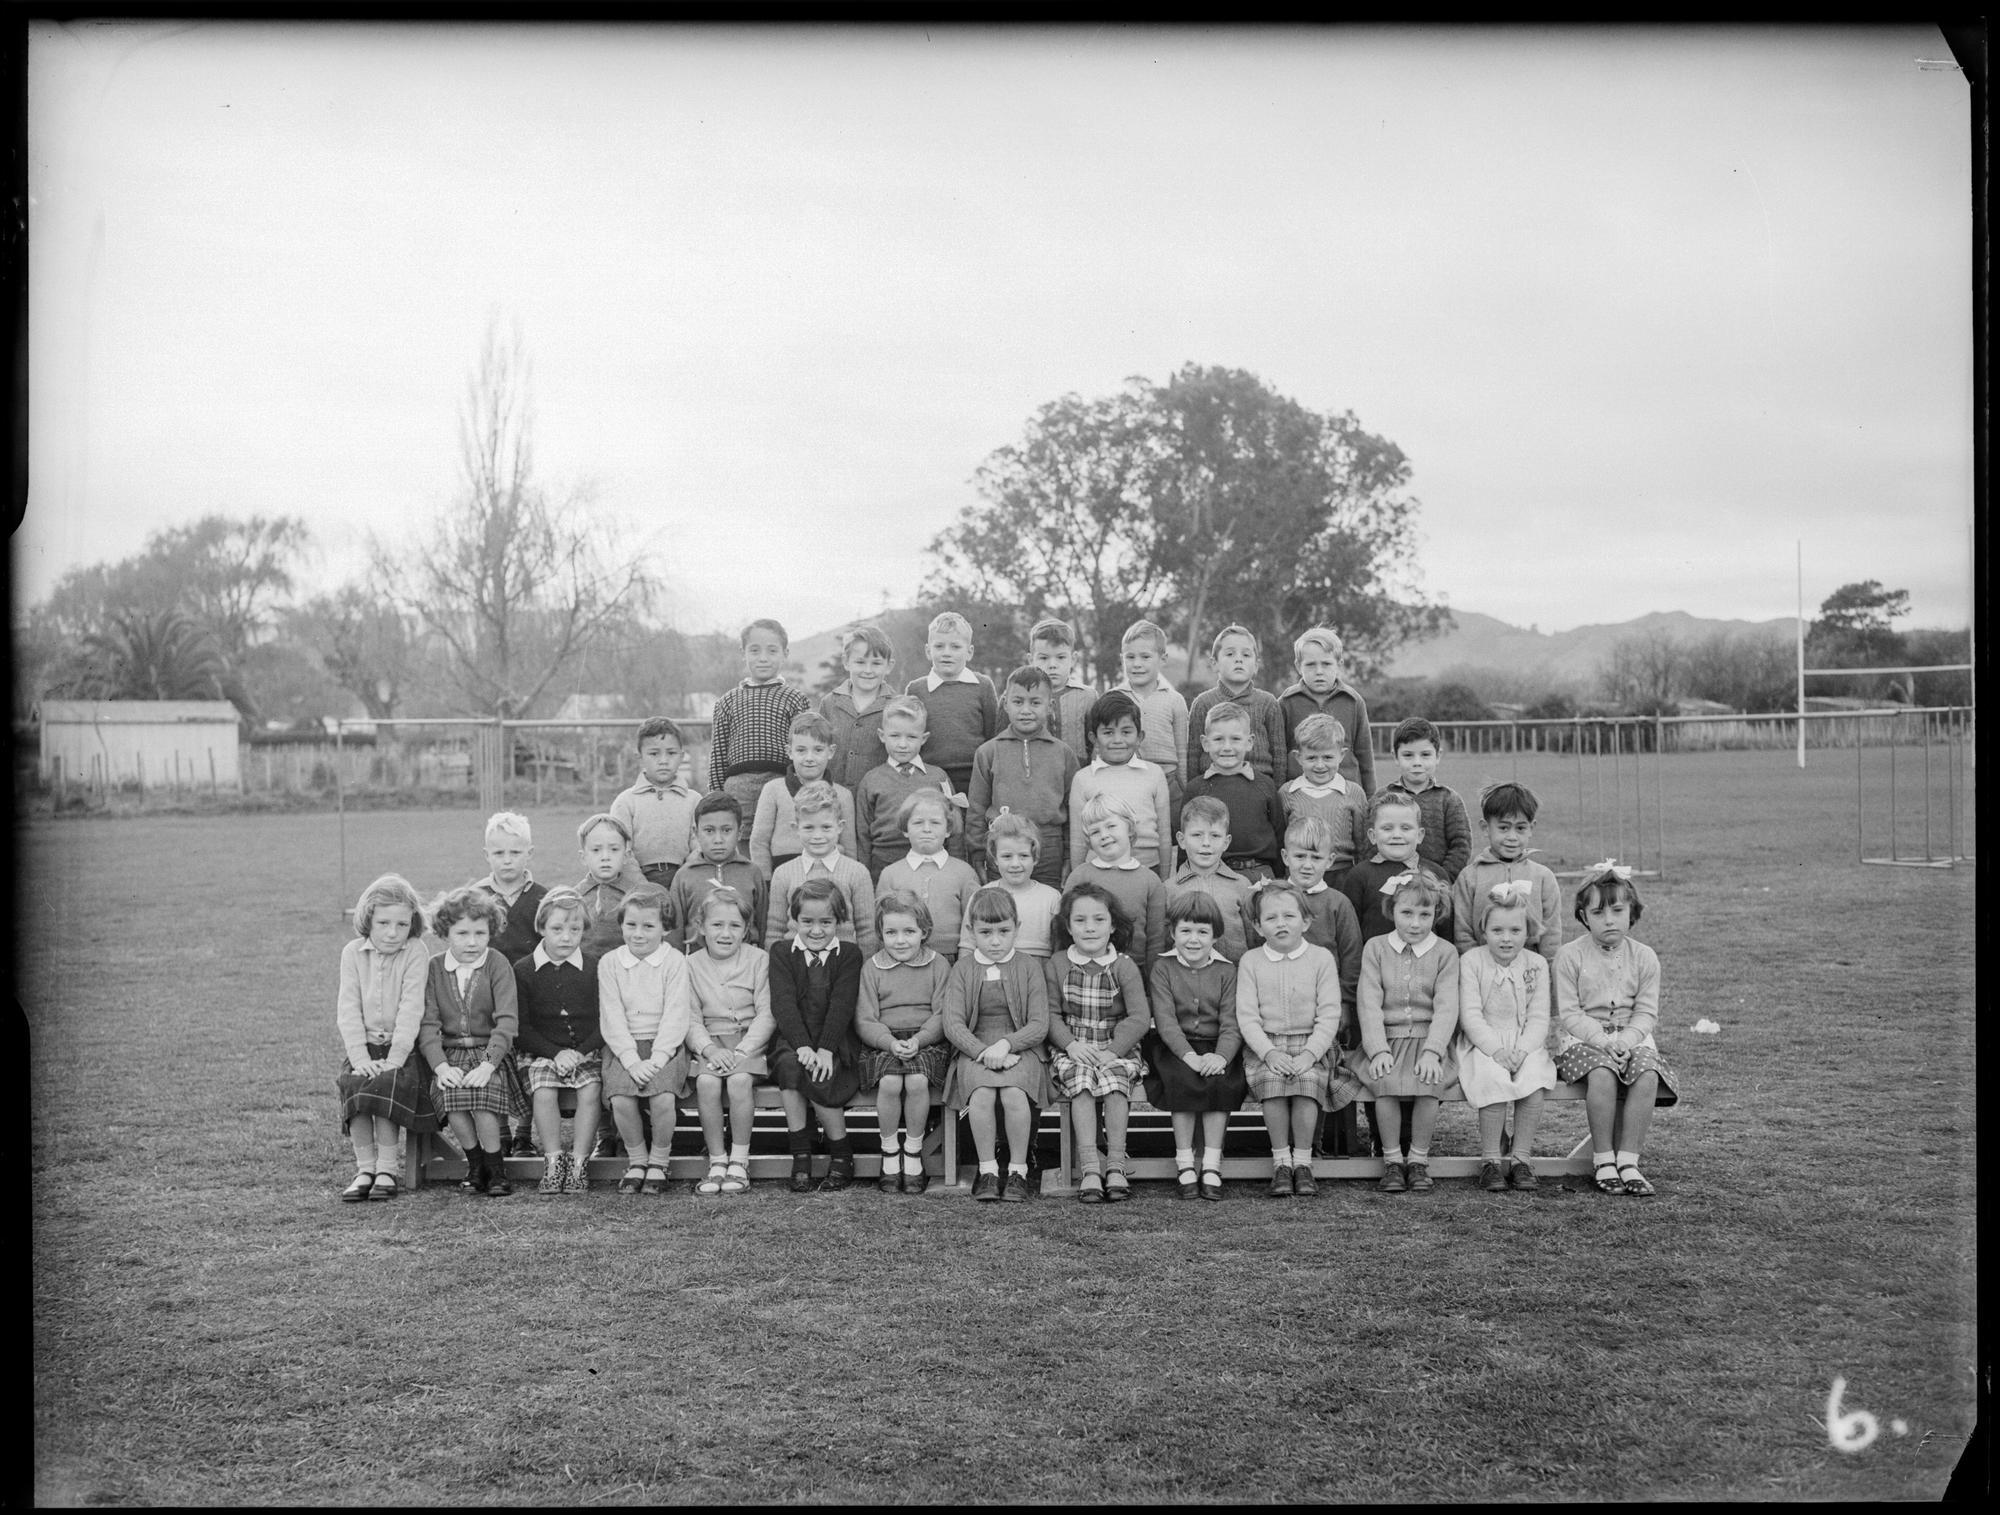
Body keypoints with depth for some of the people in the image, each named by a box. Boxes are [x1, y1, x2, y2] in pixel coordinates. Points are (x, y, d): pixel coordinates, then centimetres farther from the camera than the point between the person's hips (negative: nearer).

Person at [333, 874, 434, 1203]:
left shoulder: (416, 953, -4)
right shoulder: (353, 953, 6)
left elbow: (411, 1009, -11)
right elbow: (348, 1008, 0)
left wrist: (395, 1058, -21)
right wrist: (359, 1056, -13)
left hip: (403, 1046, -3)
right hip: (364, 1044, 3)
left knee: (386, 1083, -30)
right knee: (352, 1084, -26)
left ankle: (387, 1168, -18)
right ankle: (365, 1167, -18)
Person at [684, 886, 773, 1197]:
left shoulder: (759, 959, 1)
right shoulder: (691, 965, 6)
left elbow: (767, 1014, -4)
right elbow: (690, 1019, 1)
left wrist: (741, 1051, -17)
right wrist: (710, 1049, -18)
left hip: (750, 1040, -1)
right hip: (708, 1041, 2)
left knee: (740, 1080, -31)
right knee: (707, 1082, -29)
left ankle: (739, 1160, -17)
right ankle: (716, 1160, -15)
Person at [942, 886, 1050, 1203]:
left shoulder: (1028, 967, 5)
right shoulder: (963, 969, 7)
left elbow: (1039, 1025, -1)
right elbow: (952, 1025, -2)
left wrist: (1005, 1045, -18)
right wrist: (983, 1051, -17)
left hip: (1020, 1049, -1)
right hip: (974, 1051, 1)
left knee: (1014, 1094, -31)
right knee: (982, 1094, -31)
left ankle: (1018, 1170, -13)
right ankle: (987, 1170, -14)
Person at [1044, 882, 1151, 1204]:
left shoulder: (1124, 967, 1)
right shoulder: (1058, 964, 5)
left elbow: (1140, 1017, -6)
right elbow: (1050, 1013, 2)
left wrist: (1112, 1051, -18)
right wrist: (1071, 1044, -16)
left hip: (1117, 1048, 0)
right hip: (1070, 1048, 0)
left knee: (1114, 1076, -31)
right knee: (1080, 1078, -30)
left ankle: (1115, 1164, -25)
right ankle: (1089, 1168, -33)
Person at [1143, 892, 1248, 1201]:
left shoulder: (1226, 971, 7)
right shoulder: (1163, 968, 4)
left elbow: (1231, 1022, -3)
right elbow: (1165, 1019, -8)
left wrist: (1221, 1056, -23)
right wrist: (1188, 1054, -23)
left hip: (1217, 1049, 1)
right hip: (1174, 1048, -1)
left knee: (1219, 1081, -28)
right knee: (1182, 1080, -30)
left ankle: (1211, 1165, -20)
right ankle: (1184, 1165, -20)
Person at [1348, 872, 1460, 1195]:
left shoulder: (1445, 952, 6)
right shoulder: (1376, 948, 7)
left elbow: (1446, 1007, -3)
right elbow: (1369, 1003, -1)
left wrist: (1431, 1051, -18)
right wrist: (1379, 1050, -15)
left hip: (1428, 1040, 0)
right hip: (1385, 1039, 0)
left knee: (1427, 1081, -30)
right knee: (1386, 1081, -30)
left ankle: (1419, 1159, -10)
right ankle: (1392, 1160, -14)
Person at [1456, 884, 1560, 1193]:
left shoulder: (1536, 965, 6)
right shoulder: (1471, 961, -1)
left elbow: (1539, 1018, 1)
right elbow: (1470, 1015, -7)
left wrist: (1522, 1049, -16)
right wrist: (1496, 1049, -19)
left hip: (1526, 1044, 2)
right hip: (1482, 1044, -2)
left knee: (1534, 1079, -29)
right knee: (1493, 1079, -32)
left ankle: (1521, 1159, -17)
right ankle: (1490, 1161, -21)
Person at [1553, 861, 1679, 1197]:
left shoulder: (1644, 957, 7)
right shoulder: (1570, 955, -1)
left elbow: (1646, 1012, 2)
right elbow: (1569, 1013, -6)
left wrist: (1627, 1039, -18)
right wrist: (1602, 1039, -20)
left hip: (1632, 1038, 3)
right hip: (1584, 1039, -2)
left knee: (1647, 1075, -30)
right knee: (1602, 1074, -35)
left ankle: (1628, 1160, -24)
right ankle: (1603, 1160, -20)